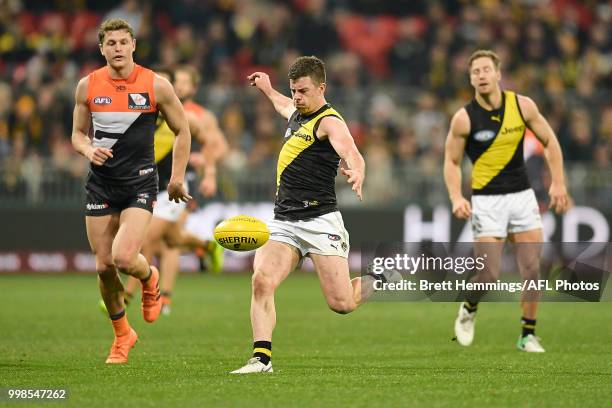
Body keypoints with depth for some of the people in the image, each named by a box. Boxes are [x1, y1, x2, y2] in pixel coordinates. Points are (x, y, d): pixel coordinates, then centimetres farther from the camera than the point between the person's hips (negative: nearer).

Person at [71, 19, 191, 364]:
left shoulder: (156, 85, -5)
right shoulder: (88, 86, 2)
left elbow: (182, 131, 5)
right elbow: (78, 133, 14)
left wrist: (177, 178, 3)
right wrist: (89, 149, -9)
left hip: (140, 183, -3)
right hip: (101, 183, 3)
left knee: (124, 258, -20)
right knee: (104, 265, 2)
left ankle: (150, 278, 17)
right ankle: (122, 335, 24)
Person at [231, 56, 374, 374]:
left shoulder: (329, 121, -10)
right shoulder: (297, 114, 16)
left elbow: (351, 153, -32)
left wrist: (357, 172, -54)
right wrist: (267, 89, 61)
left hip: (320, 221, -7)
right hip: (283, 222, 7)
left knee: (341, 303, -9)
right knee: (261, 280, -19)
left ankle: (377, 283, 24)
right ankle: (262, 358, -20)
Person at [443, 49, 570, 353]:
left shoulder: (522, 105, -4)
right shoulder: (464, 118, -10)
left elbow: (549, 141, 8)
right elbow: (452, 161, 0)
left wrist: (558, 183, 1)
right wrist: (456, 198, -15)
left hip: (522, 194, 3)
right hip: (487, 200, -3)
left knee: (532, 269, -2)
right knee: (490, 274, -9)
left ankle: (528, 335, 11)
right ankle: (468, 309, 23)